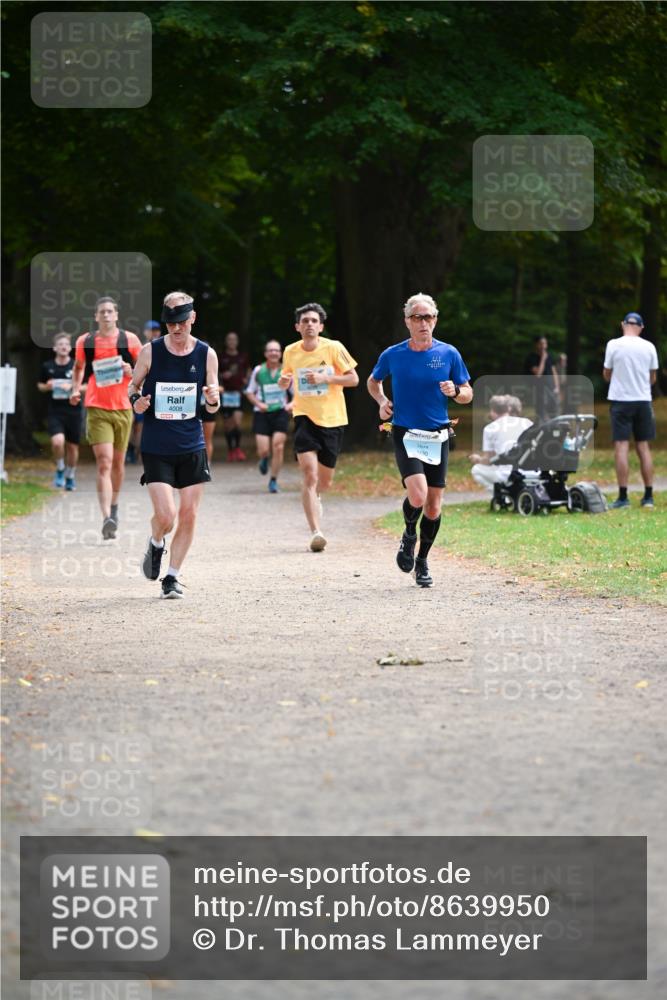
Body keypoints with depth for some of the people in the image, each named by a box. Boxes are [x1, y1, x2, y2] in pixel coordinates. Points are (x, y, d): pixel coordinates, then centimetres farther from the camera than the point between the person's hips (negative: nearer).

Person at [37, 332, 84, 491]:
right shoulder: (48, 367, 2)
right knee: (58, 441, -21)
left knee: (72, 446, 9)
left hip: (73, 411, 0)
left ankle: (70, 476, 31)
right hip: (55, 412, 0)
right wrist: (47, 387, -6)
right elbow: (40, 385, 17)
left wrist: (73, 387, -14)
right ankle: (60, 469, 5)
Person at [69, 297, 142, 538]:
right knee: (104, 463, -15)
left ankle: (114, 506, 40)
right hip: (97, 409, -2)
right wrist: (76, 389, 6)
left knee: (118, 462, 15)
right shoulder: (85, 342, 4)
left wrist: (132, 372, -12)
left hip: (123, 408, 2)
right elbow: (79, 367, 22)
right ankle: (106, 519, -24)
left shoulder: (129, 340, 1)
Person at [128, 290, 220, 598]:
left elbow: (212, 408, 7)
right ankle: (155, 545, 23)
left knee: (188, 515, 1)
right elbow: (133, 386, 8)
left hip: (191, 446, 2)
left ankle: (172, 576, 15)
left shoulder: (206, 354, 1)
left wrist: (213, 399, -16)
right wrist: (136, 401, -14)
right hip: (156, 447, -2)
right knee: (165, 516, -11)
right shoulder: (150, 352, -4)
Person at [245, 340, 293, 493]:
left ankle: (274, 480, 6)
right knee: (264, 450, -7)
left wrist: (292, 404, -12)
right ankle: (265, 459, 33)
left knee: (278, 446, -9)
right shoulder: (258, 371, 0)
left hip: (280, 413, 0)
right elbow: (250, 392, 9)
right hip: (262, 413, 0)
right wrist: (258, 404, -9)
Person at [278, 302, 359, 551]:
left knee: (325, 481, 12)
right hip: (305, 417, 0)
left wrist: (325, 378, -17)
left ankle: (313, 498, 49)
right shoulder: (291, 352, 2)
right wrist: (283, 382, -6)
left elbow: (353, 379, -4)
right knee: (309, 475, -18)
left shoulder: (333, 348, -6)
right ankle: (316, 532, -21)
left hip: (332, 419, 0)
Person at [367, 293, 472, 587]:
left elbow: (467, 394, 7)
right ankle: (409, 536, 9)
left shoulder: (449, 354, 0)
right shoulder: (392, 355, -1)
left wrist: (455, 391, -15)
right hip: (405, 434, -2)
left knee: (433, 506, 5)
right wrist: (381, 401, -1)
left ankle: (422, 562, 24)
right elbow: (373, 381, 19)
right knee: (418, 495, -22)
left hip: (438, 437, 2)